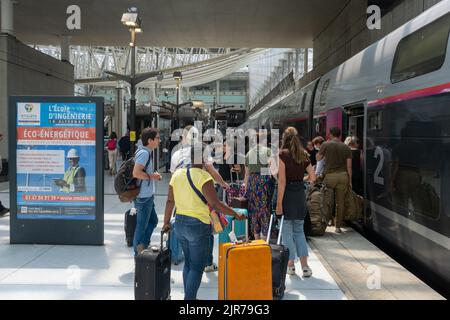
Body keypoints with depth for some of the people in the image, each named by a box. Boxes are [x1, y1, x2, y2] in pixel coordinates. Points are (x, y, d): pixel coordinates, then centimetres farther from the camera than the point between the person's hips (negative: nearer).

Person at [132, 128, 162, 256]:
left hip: (148, 195, 10)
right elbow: (136, 173, -29)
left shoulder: (147, 152, 11)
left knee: (153, 221, 20)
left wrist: (153, 175, 10)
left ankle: (142, 248, 30)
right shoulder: (144, 153, -20)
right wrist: (152, 176, -17)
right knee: (142, 225, 3)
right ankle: (139, 253, 17)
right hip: (144, 197, -10)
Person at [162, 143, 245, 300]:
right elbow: (215, 204, -18)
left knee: (188, 263, 19)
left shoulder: (177, 174, 3)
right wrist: (236, 215, -10)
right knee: (197, 267, 3)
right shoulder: (203, 177, -17)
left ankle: (189, 296, 27)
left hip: (180, 223, 7)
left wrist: (166, 222, 17)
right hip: (198, 225, -7)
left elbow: (170, 201, 8)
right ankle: (190, 298, 3)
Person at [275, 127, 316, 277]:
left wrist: (279, 203, -14)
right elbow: (313, 177, 6)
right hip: (300, 193, 5)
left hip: (287, 194, -5)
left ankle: (291, 265, 16)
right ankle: (305, 266, 8)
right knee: (299, 230, 15)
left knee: (287, 231, 8)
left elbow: (282, 181, -15)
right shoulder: (304, 155, 4)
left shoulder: (283, 154, -10)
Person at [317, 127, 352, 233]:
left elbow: (318, 158, 10)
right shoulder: (346, 148, 6)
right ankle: (338, 227, 10)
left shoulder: (326, 145, -1)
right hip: (343, 176, 2)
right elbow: (349, 166, 4)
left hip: (330, 175, -2)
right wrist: (350, 181, 10)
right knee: (341, 202, 5)